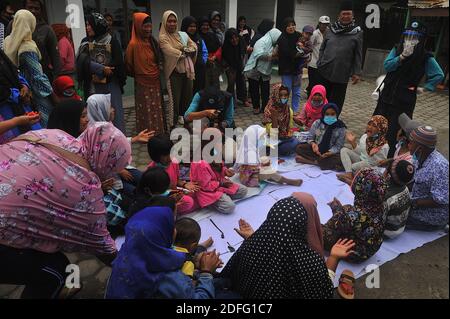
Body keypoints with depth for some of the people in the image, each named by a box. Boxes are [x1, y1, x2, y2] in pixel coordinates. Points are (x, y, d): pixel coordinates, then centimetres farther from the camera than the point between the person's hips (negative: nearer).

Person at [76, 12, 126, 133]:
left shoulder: (112, 41, 0)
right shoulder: (85, 42, 9)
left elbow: (118, 63, 0)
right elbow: (83, 61, -6)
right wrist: (102, 69, -15)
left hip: (111, 84, -2)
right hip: (93, 86, 2)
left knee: (115, 114, 0)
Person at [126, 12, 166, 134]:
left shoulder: (153, 41, 3)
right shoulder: (133, 44, -16)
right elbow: (129, 66, -7)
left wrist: (158, 71, 11)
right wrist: (139, 74, 7)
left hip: (155, 82, 6)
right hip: (143, 84, -6)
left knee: (157, 111, 15)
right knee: (146, 113, 2)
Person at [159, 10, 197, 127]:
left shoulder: (183, 34, 13)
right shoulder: (163, 37, -6)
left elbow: (194, 47, 6)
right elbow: (172, 53, -20)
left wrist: (185, 50, -12)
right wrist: (186, 52, -7)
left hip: (188, 71, 6)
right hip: (174, 73, -6)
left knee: (188, 97, 12)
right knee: (175, 99, -2)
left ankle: (184, 118, 29)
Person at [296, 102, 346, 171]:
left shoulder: (340, 128, -10)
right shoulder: (317, 123, -5)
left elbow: (338, 146, -10)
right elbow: (310, 138, 1)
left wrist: (329, 153, -30)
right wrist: (313, 144, -24)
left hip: (331, 153, -2)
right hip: (316, 150, 2)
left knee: (340, 159, -35)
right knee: (299, 148, -20)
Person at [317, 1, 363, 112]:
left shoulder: (357, 33, -1)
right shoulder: (331, 29, 6)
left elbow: (358, 55, -1)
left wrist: (356, 72, -5)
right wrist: (320, 63, 1)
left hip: (341, 75, -2)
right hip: (324, 71, 2)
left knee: (336, 102, 5)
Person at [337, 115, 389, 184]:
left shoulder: (384, 145, -18)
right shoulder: (364, 137, -2)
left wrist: (373, 155, -33)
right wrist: (353, 143, -6)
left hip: (371, 166, -7)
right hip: (360, 160, 7)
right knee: (344, 150, -9)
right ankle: (349, 174, -25)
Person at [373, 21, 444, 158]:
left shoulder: (426, 57, -7)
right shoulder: (397, 50, 0)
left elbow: (439, 75, -3)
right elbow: (387, 66, -14)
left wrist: (425, 87, -6)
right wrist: (402, 56, -24)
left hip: (404, 100, -3)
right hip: (387, 95, 3)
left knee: (395, 131, -4)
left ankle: (391, 157, 8)